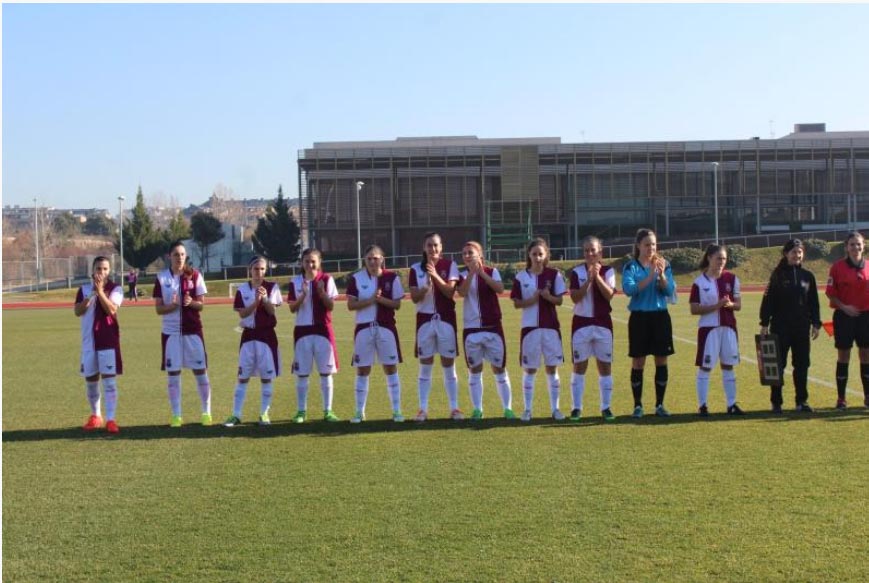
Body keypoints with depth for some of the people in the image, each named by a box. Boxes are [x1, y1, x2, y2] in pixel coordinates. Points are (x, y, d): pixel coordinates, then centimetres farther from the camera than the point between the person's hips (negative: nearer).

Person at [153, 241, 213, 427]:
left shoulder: (195, 275, 0)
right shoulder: (162, 278, 0)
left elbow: (201, 304, 2)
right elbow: (158, 309, 0)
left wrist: (191, 303, -19)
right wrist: (173, 305, -19)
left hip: (193, 329, 0)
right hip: (171, 331, 0)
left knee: (201, 371, 2)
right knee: (173, 373, 3)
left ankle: (206, 412, 13)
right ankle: (176, 415, 12)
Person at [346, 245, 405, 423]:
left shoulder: (392, 278, 0)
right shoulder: (356, 278, 0)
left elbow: (397, 304, -1)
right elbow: (351, 305, -4)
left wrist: (381, 299, -17)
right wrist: (370, 300, -17)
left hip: (386, 327, 0)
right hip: (364, 328, 0)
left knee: (391, 369, 2)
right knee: (362, 371, 5)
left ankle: (397, 411, 9)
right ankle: (360, 412, 14)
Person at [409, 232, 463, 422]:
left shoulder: (450, 265, 0)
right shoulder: (416, 269, 3)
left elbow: (450, 291, -11)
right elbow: (414, 298, -4)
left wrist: (436, 276, -23)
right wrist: (425, 288, -24)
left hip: (446, 319, -1)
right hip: (425, 319, 1)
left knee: (449, 364, 4)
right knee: (425, 366, 4)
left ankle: (454, 408, 10)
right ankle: (423, 409, 8)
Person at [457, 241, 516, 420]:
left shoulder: (492, 271, 2)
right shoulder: (463, 275, 3)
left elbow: (500, 288, -17)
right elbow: (462, 292, -17)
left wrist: (482, 272, -23)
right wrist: (472, 272, -24)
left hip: (493, 327, -1)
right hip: (471, 329, 1)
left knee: (499, 368, 4)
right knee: (474, 370, 5)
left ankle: (508, 408, 10)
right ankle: (477, 409, 11)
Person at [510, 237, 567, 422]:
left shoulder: (554, 275, 1)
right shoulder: (521, 277, 1)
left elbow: (560, 301, 1)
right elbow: (516, 304, 0)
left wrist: (548, 297, -18)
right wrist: (532, 300, -17)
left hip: (550, 327, 0)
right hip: (529, 327, 0)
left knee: (552, 368, 4)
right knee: (529, 370, 5)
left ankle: (555, 408, 12)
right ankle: (527, 409, 12)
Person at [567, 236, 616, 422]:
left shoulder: (608, 271, 2)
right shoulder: (577, 272, 0)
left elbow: (609, 295, -11)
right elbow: (575, 297, -11)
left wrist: (598, 277, -18)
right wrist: (589, 279, -19)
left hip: (603, 323, 1)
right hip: (581, 323, 0)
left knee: (605, 365, 3)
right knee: (579, 365, 3)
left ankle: (606, 407, 9)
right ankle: (576, 407, 7)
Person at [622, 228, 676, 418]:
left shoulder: (664, 265, 6)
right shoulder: (631, 267, -2)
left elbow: (670, 291, -2)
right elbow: (629, 289, -18)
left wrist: (661, 274, -18)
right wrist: (650, 276, -24)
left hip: (660, 316, 2)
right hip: (639, 317, -2)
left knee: (661, 361, 4)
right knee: (638, 362, 1)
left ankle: (660, 404, 13)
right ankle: (638, 405, 9)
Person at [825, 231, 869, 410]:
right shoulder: (838, 267, -4)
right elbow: (830, 293, -3)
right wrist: (844, 307, -15)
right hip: (844, 316, -2)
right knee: (844, 355, 3)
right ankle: (841, 398, 10)